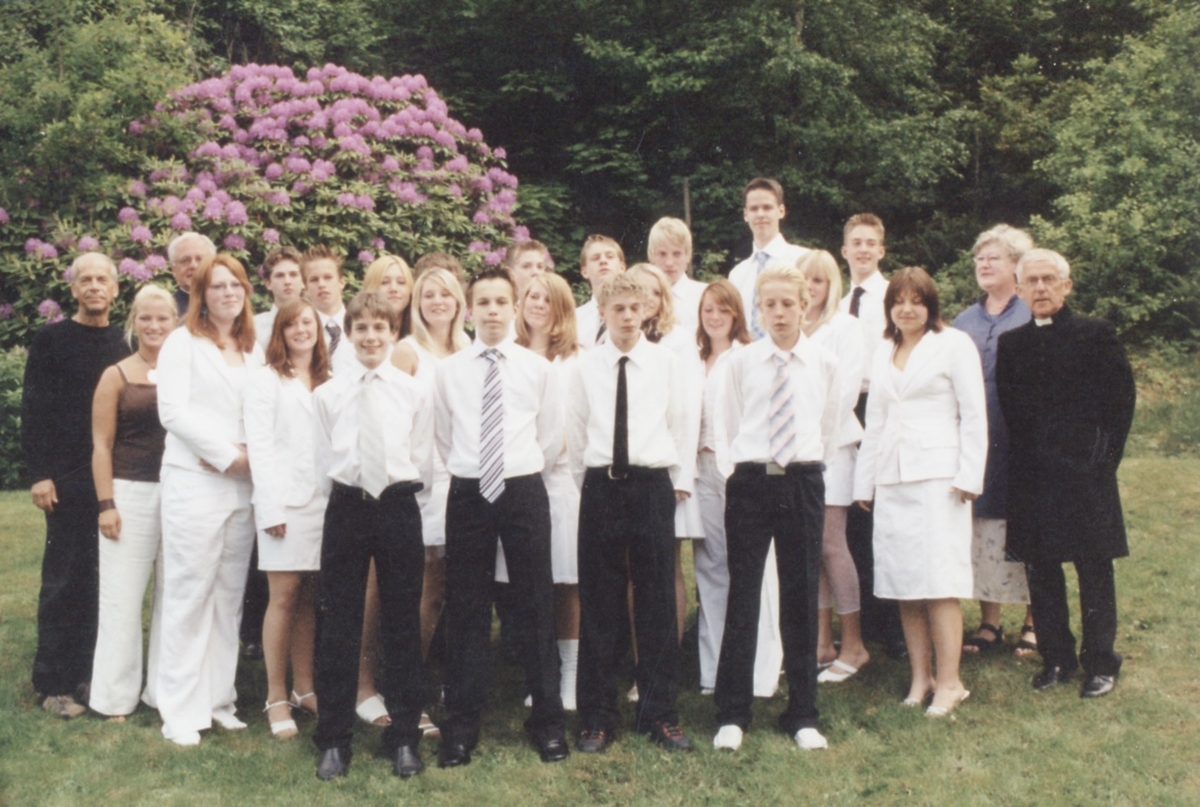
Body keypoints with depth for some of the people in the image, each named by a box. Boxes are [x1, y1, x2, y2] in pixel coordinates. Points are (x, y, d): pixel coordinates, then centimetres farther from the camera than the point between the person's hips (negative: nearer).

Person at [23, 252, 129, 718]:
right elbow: (33, 411, -4)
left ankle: (85, 672, 17)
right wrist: (39, 474, -10)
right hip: (69, 478, -4)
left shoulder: (126, 345, 9)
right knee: (63, 579, 1)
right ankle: (53, 683, 8)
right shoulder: (52, 340, -1)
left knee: (103, 579, 7)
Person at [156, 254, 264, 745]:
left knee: (230, 595, 6)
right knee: (189, 594, -3)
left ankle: (219, 699, 14)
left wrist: (251, 456, -6)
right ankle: (181, 711, 4)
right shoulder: (183, 343, 1)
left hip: (243, 483, 5)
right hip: (193, 480, -4)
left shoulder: (254, 350, 14)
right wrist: (228, 455, -9)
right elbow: (173, 411, -8)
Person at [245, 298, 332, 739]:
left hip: (325, 500, 4)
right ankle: (277, 698, 4)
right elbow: (259, 445, -4)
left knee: (310, 597, 7)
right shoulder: (266, 379, 3)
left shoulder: (328, 381, 16)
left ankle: (304, 687, 16)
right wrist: (271, 507, -11)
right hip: (286, 500, -4)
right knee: (284, 596, -3)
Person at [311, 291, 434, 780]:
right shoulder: (327, 395, 3)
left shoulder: (416, 392, 0)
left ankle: (404, 738, 17)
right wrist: (347, 496, 8)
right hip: (346, 508, 1)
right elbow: (324, 463, 9)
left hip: (399, 507, 0)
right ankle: (333, 739, 15)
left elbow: (423, 462, 4)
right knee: (337, 624, 4)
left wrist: (402, 499, 5)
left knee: (402, 624, 6)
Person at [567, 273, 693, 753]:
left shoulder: (665, 361, 4)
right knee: (598, 604, 4)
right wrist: (592, 477, 11)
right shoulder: (587, 366, 5)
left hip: (653, 485, 0)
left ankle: (659, 714, 15)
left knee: (657, 602, 4)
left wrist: (678, 480, 9)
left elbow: (680, 425, 9)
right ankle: (597, 717, 13)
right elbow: (575, 430, 11)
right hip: (601, 487, 0)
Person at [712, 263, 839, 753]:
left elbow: (830, 429, 13)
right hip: (749, 482, -1)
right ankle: (732, 714, 11)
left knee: (802, 598, 6)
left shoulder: (825, 364, 4)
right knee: (742, 597, 1)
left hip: (803, 484, 1)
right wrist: (734, 475, 3)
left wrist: (809, 468, 13)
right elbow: (727, 428, 9)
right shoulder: (741, 363, 2)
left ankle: (802, 715, 17)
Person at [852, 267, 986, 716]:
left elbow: (974, 414, -2)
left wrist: (968, 476, -10)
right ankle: (920, 678, 11)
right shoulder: (883, 354, 19)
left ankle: (948, 682, -2)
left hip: (937, 476, -5)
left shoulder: (954, 344, 2)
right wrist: (864, 481, 15)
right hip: (892, 479, 5)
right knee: (903, 582, 4)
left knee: (938, 581, -9)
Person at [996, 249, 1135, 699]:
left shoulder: (1096, 335, 0)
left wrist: (1105, 455, -5)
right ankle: (1056, 658, 21)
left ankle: (1101, 663, 15)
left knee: (1094, 569, 4)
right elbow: (1009, 409, 10)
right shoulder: (1011, 344, 9)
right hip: (1032, 477, 3)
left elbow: (1121, 397, -1)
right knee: (1039, 570, 8)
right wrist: (1025, 456, 1)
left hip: (1084, 472, -3)